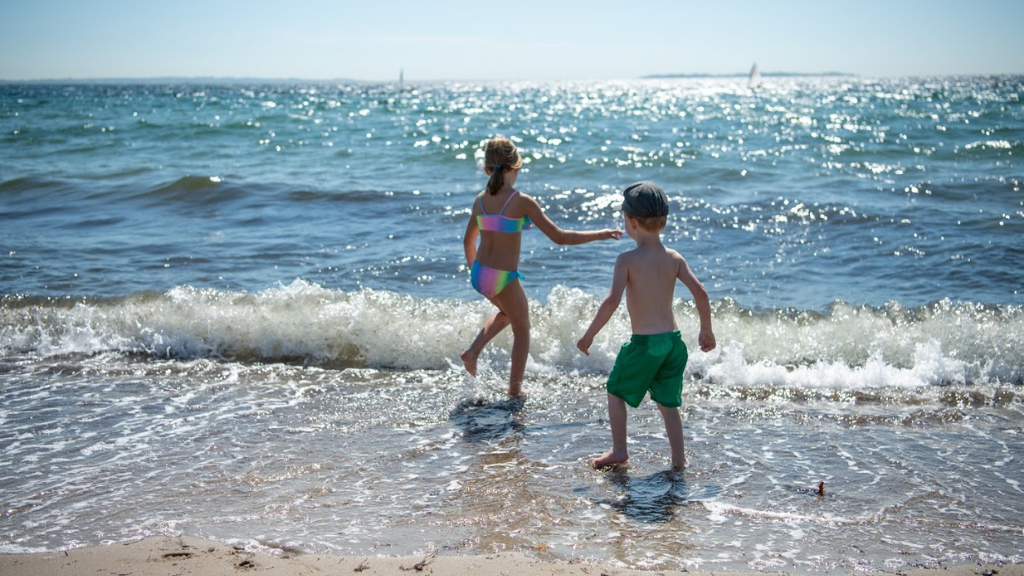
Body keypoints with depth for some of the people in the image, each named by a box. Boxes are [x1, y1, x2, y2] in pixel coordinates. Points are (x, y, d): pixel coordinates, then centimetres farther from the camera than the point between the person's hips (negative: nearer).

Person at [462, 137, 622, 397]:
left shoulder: (480, 200, 1)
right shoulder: (521, 202, -16)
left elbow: (468, 240, 13)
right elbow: (559, 237, -16)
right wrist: (599, 234, -6)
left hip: (479, 275, 6)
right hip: (504, 279, -6)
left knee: (507, 312, 34)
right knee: (522, 329, 19)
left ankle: (473, 351, 20)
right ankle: (515, 387, 26)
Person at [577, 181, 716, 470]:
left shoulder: (627, 260, -13)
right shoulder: (674, 258, 1)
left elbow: (612, 301, -21)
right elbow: (700, 292, -3)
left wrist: (589, 335, -11)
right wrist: (706, 331, 10)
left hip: (643, 343, -5)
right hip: (673, 340, 5)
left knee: (616, 390, 18)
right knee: (668, 401, 18)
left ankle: (619, 450, 20)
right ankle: (679, 458, 18)